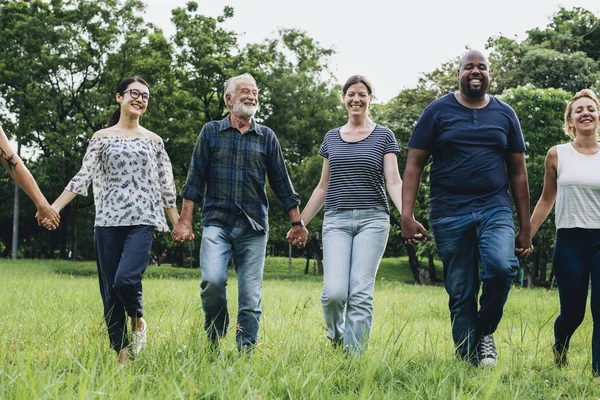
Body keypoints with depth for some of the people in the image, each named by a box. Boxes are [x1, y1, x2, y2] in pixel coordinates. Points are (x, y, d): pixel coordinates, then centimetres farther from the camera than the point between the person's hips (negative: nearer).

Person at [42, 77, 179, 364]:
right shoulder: (101, 138, 9)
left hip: (142, 221, -1)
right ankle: (121, 354, 11)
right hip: (108, 221, 1)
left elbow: (166, 186, 12)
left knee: (126, 280, -21)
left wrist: (178, 223, 10)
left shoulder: (153, 141, 11)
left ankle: (138, 320, 11)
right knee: (110, 290, 1)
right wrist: (54, 207, -9)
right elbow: (83, 177, 2)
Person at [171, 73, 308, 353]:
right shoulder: (211, 132, 9)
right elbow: (195, 179, 6)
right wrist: (185, 221, -1)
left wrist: (297, 223, 11)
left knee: (251, 296, 0)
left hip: (254, 227, 2)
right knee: (212, 280, -21)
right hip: (217, 223, -1)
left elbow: (281, 183, 14)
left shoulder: (267, 137, 13)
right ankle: (214, 339, 3)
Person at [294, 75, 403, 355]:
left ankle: (355, 357, -3)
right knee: (334, 292, -13)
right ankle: (335, 336, 18)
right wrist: (300, 222, 18)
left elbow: (394, 182, -1)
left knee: (360, 293, -11)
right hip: (336, 220, 2)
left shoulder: (383, 137, 7)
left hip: (372, 219, -2)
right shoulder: (332, 138, 16)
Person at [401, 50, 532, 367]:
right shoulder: (438, 112, 5)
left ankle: (485, 331, 1)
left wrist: (525, 228, 10)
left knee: (501, 267, -25)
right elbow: (414, 165, 2)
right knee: (460, 295, 2)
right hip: (449, 215, -1)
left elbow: (518, 172, 13)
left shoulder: (505, 115, 12)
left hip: (495, 210, 1)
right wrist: (407, 216, -9)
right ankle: (470, 364, 14)